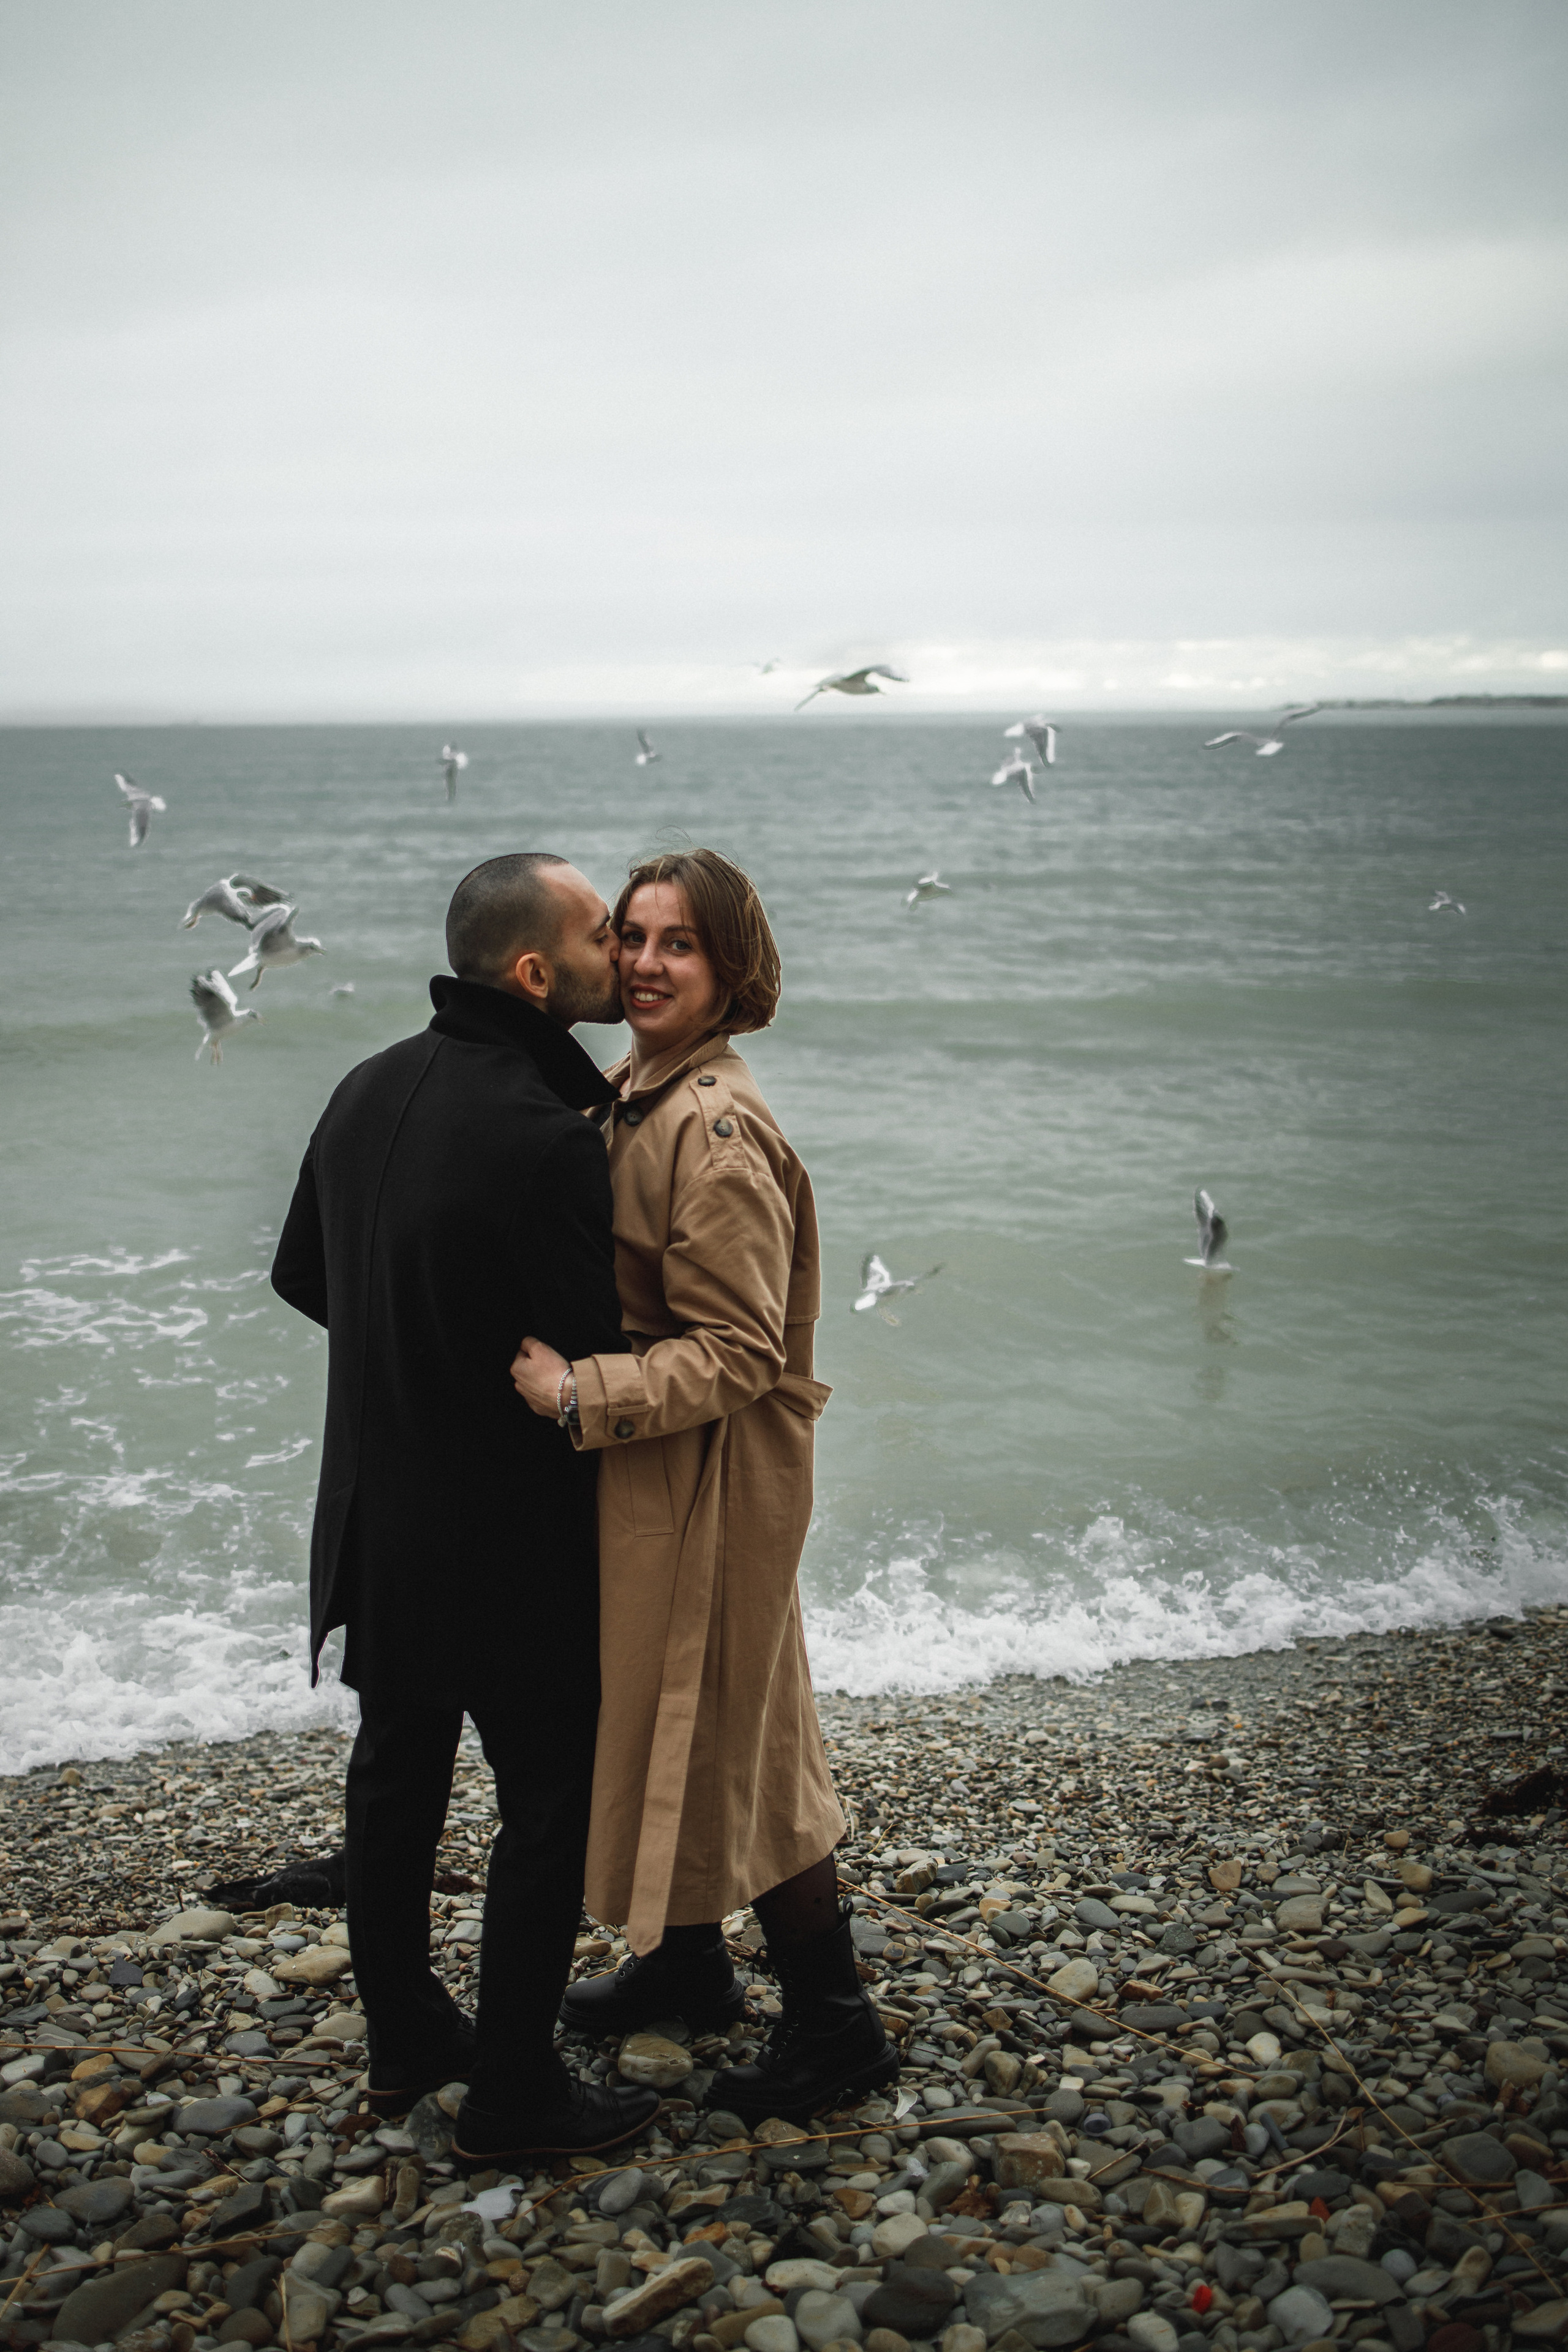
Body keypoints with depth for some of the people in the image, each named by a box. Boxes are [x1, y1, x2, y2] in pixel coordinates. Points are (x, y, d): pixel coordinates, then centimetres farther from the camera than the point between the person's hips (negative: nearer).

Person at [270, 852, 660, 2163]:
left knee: (397, 1769, 20)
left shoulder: (369, 1090, 1)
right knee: (549, 1800, 7)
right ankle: (513, 2094, 18)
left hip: (377, 1513, 8)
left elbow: (302, 1277, 13)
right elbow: (598, 1365, -22)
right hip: (509, 1538, -8)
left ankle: (404, 2041, 36)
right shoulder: (546, 1137, -26)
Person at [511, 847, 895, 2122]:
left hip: (712, 1475, -9)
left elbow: (739, 1353, -24)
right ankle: (686, 1962, 39)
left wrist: (577, 1394, -27)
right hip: (639, 1465, 9)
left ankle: (836, 2022, 18)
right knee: (659, 1714, 20)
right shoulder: (630, 1091, 6)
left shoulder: (717, 1129, -23)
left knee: (722, 1733, 2)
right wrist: (561, 1375, 5)